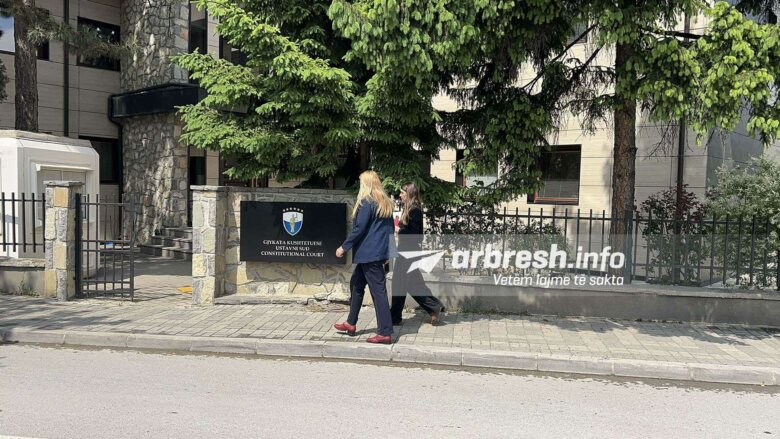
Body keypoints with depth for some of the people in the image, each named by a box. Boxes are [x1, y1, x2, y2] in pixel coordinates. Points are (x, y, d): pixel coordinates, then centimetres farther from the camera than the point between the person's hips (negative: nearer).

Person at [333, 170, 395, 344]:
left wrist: (344, 247, -8)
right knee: (356, 283, 20)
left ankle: (385, 332, -2)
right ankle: (351, 323, 29)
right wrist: (387, 249, 21)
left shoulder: (367, 203, -13)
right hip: (379, 252, 9)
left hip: (369, 253, -9)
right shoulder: (386, 203, 12)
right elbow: (390, 228, 16)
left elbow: (359, 229, -16)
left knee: (378, 290, -6)